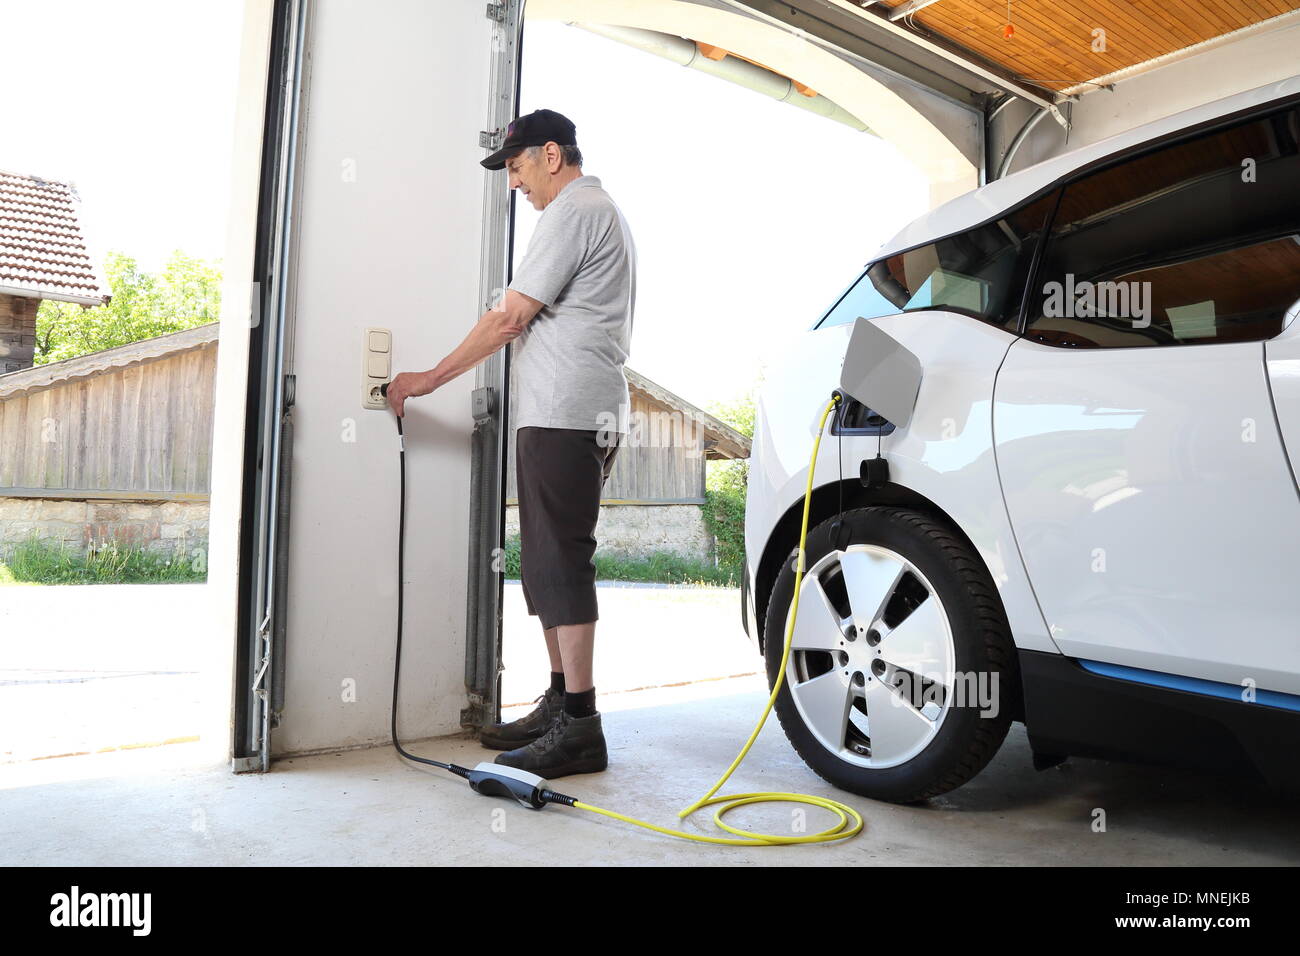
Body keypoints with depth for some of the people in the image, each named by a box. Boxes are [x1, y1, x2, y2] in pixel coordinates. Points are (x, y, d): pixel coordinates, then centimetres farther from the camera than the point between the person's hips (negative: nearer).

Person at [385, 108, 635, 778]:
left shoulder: (573, 211, -5)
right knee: (549, 565, 11)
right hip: (581, 416, 11)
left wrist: (429, 378, -1)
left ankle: (579, 726, -9)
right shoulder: (603, 211, 28)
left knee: (561, 564, -12)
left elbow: (508, 318, -9)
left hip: (565, 416, -11)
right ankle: (558, 704, 18)